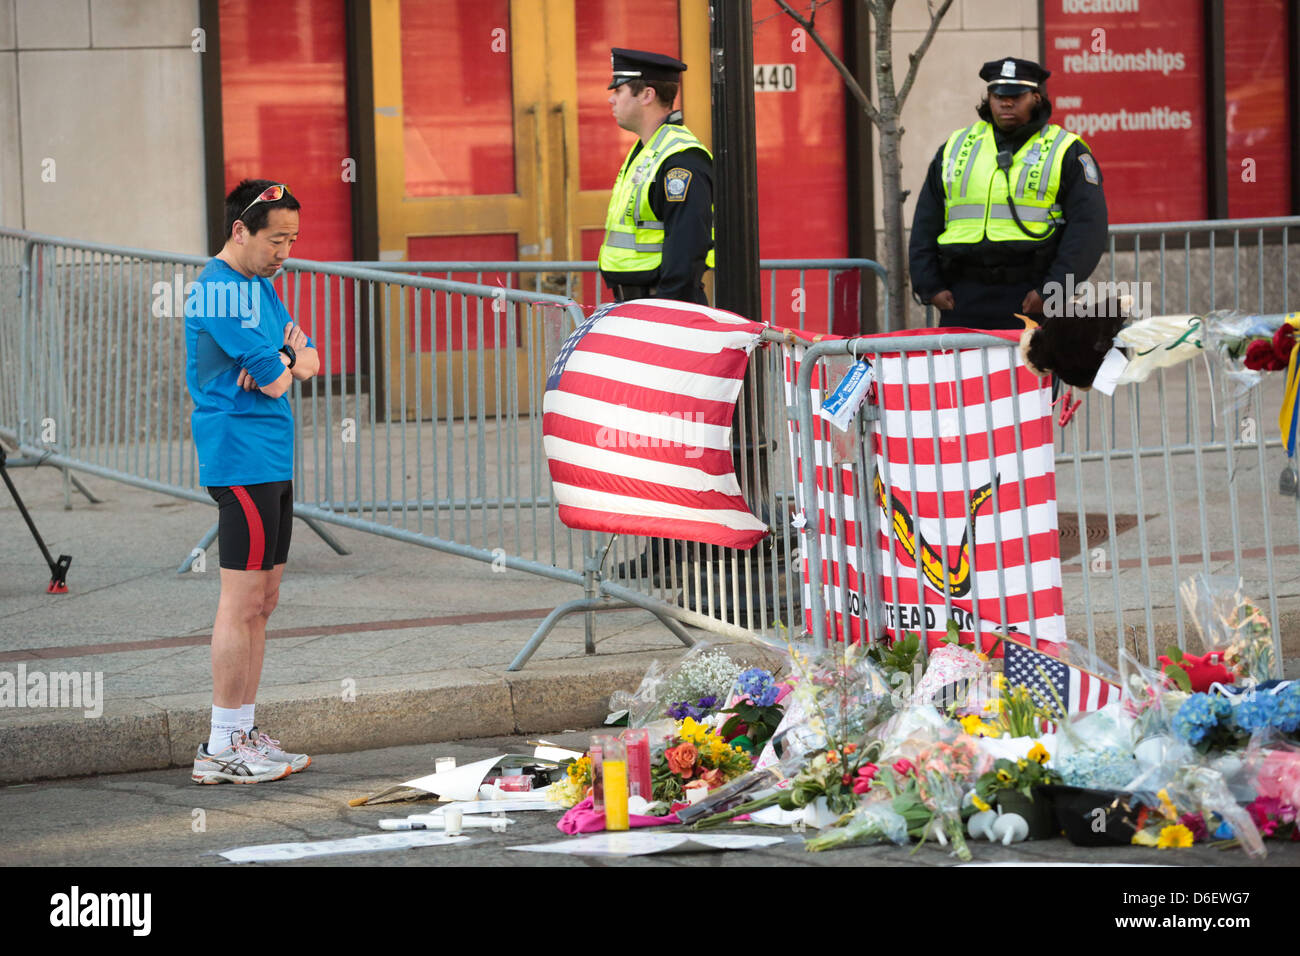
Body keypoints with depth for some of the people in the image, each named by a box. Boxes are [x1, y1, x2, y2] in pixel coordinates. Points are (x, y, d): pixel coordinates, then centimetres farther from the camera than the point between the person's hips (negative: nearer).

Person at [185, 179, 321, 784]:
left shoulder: (259, 285, 18)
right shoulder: (221, 289, -15)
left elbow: (310, 362, 15)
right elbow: (274, 380, -18)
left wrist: (285, 359, -7)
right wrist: (285, 362, 4)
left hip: (272, 458, 10)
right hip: (243, 457, -10)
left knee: (261, 602, 12)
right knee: (242, 602, -9)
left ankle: (243, 734, 16)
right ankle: (222, 749, -7)